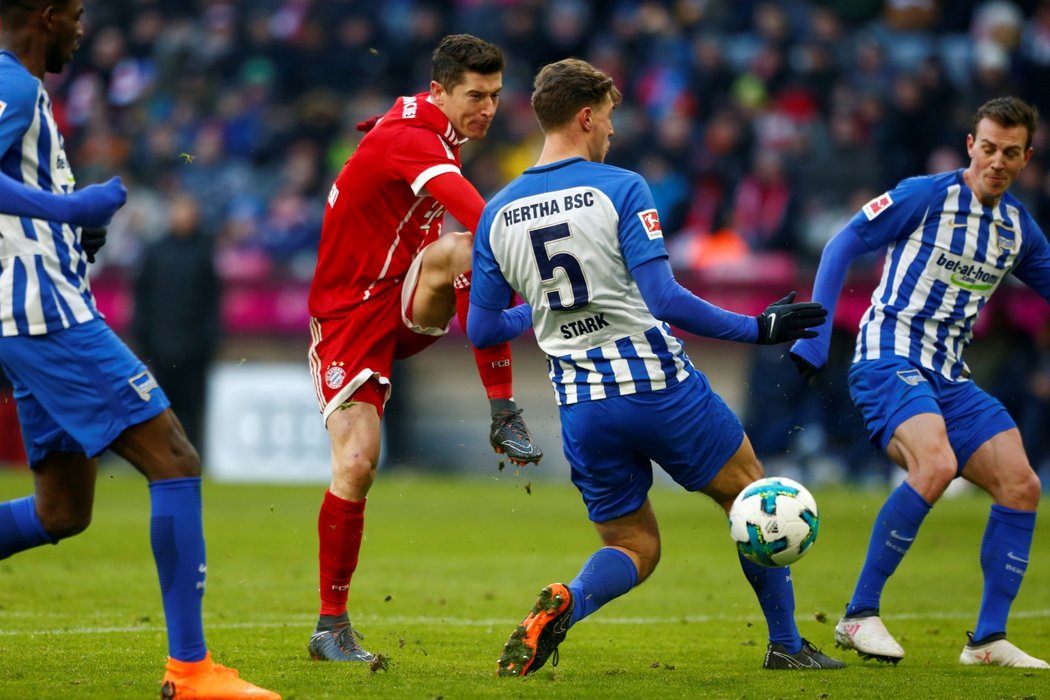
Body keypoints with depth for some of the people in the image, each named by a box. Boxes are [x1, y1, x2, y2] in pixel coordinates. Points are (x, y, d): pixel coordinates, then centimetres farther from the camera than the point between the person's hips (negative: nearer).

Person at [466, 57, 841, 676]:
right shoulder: (620, 189, -10)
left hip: (582, 408, 4)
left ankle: (564, 603, -17)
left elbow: (482, 330, 10)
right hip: (657, 382, -4)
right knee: (750, 496, 18)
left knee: (634, 547, 15)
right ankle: (786, 644, 21)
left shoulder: (498, 214, 5)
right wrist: (757, 329, -8)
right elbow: (664, 300, -17)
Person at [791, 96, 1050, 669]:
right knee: (936, 465, -31)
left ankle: (988, 639, 4)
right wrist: (815, 331, -15)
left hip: (948, 378, 7)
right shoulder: (926, 196, -7)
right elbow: (844, 244, -7)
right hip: (889, 359, -7)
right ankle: (859, 616, -22)